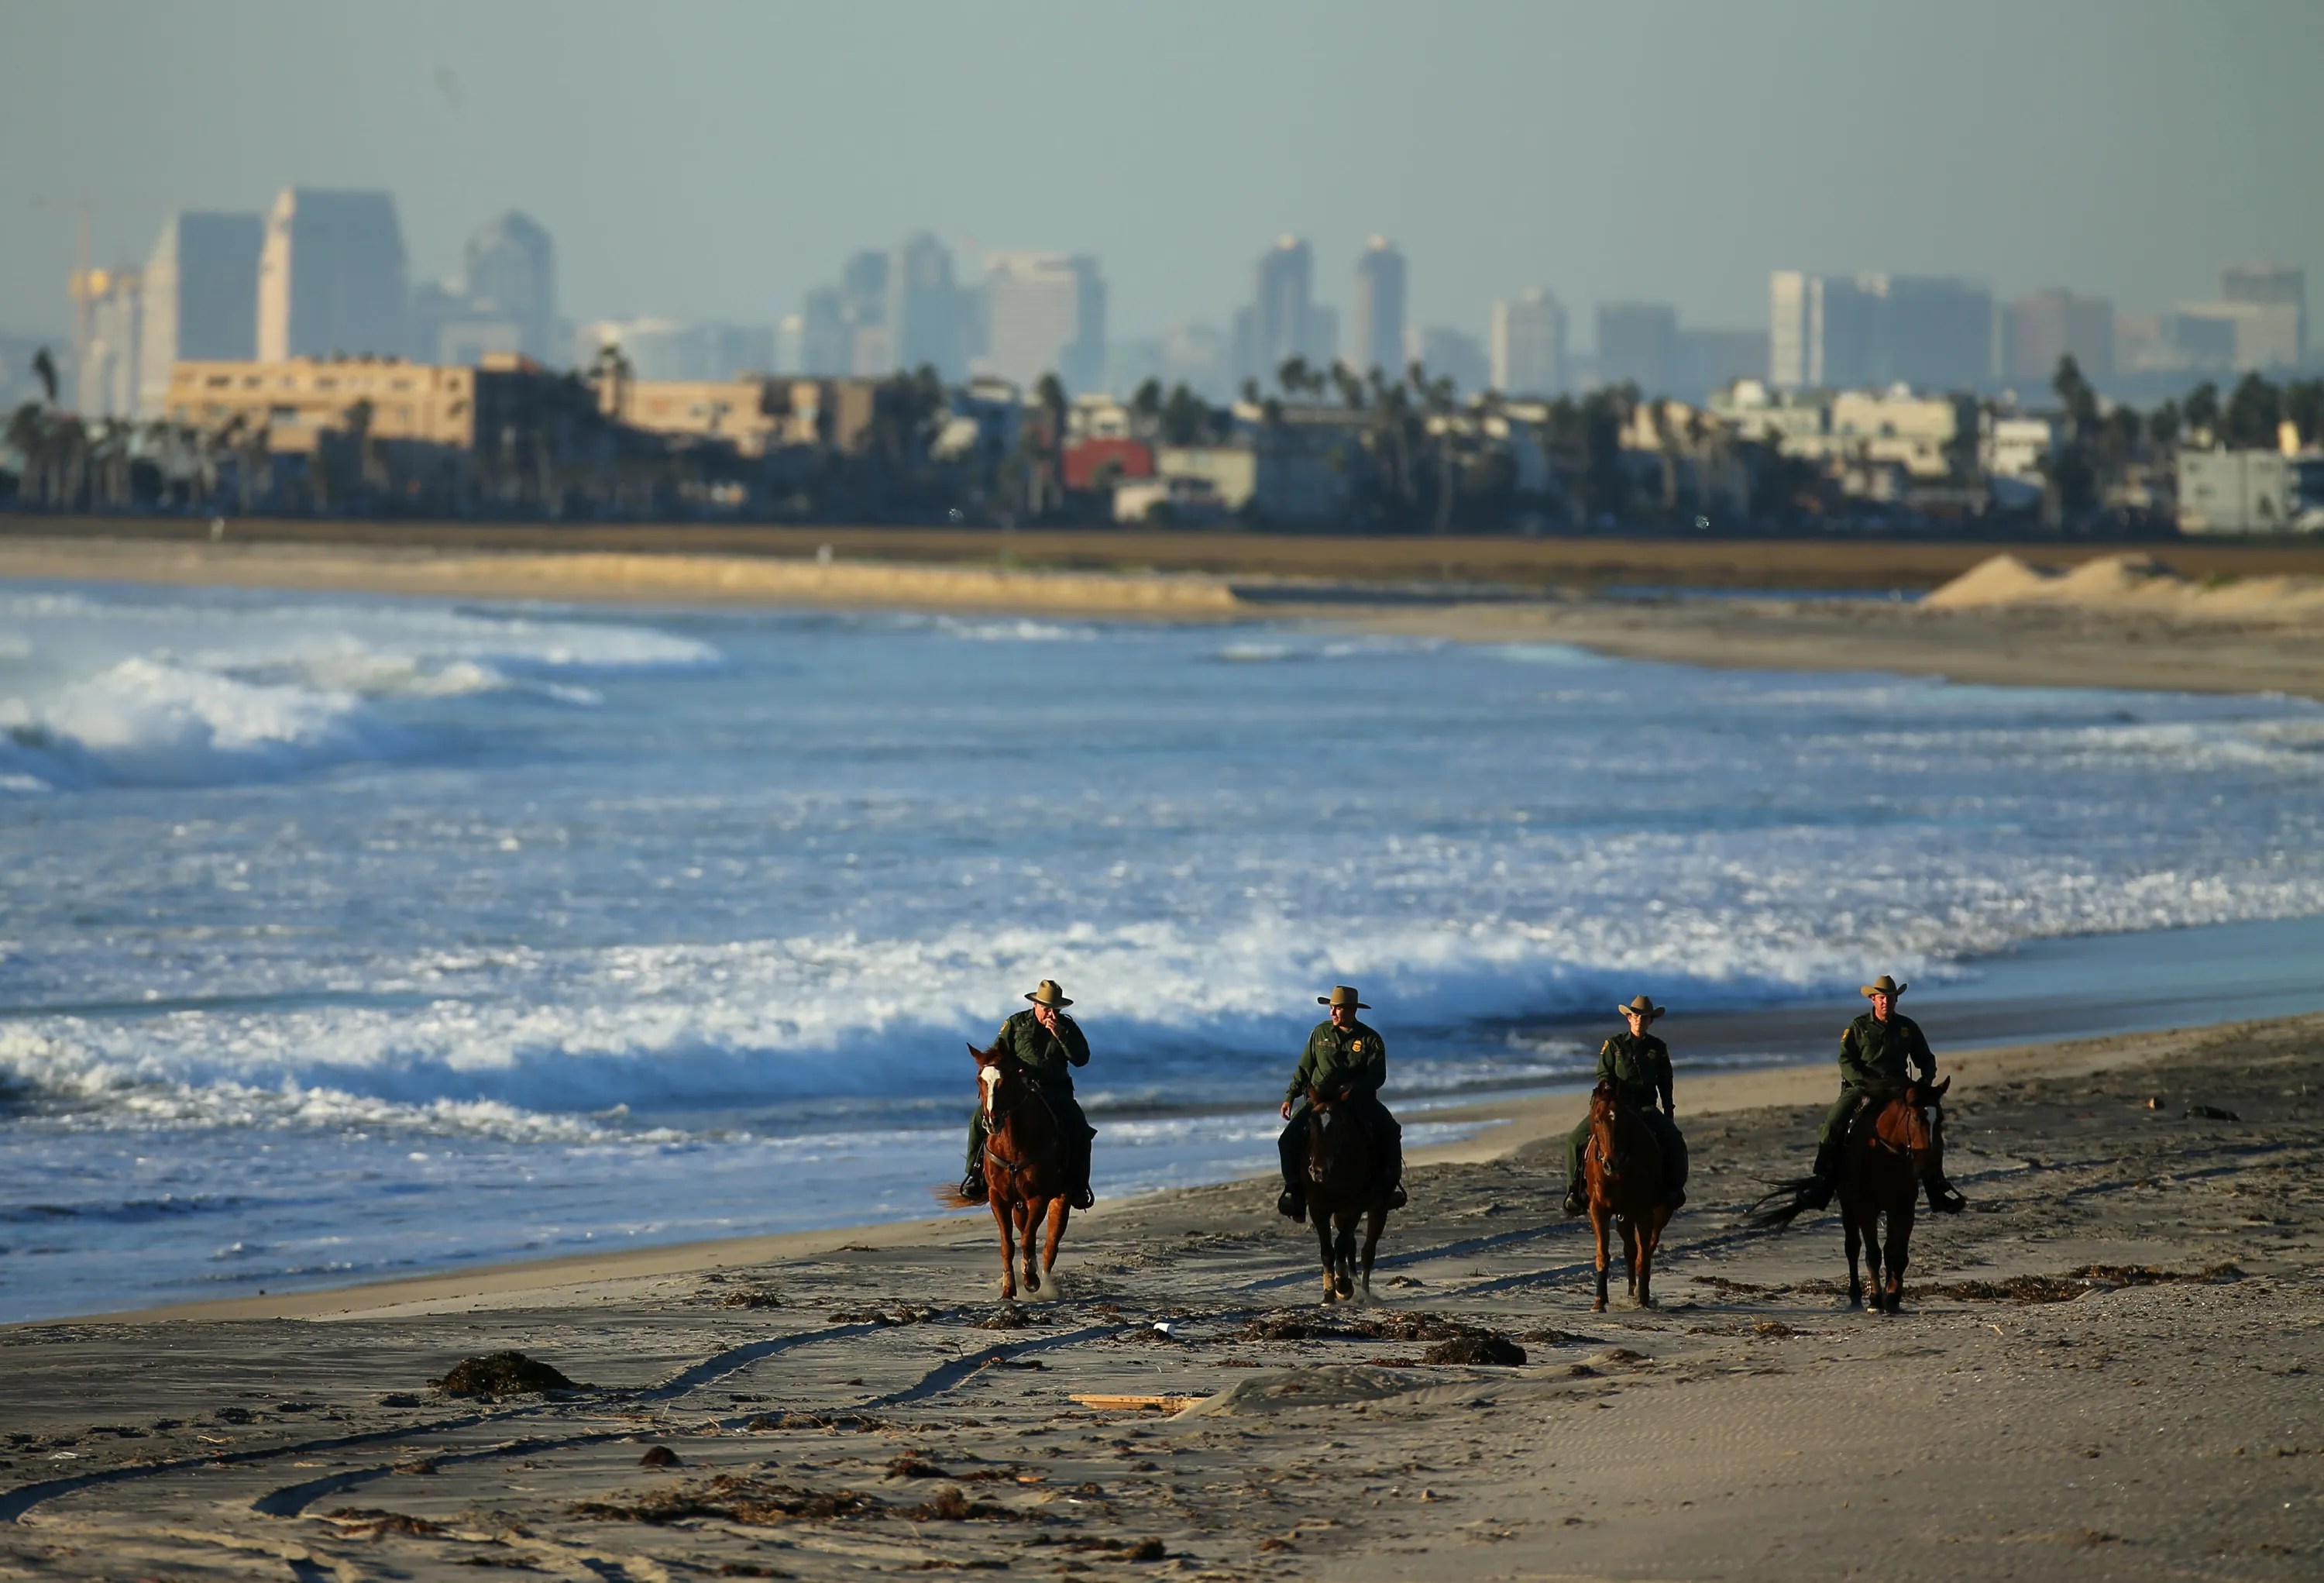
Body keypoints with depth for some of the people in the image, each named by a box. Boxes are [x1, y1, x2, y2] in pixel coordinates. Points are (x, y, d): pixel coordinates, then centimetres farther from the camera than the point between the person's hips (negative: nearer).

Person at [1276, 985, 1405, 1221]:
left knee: (1389, 1131, -27)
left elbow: (1377, 1075, -8)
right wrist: (1290, 1096, 6)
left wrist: (1353, 1088, -24)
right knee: (1289, 1139, -20)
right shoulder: (1321, 1033, 7)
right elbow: (1304, 1069, 13)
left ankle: (1390, 1185, -12)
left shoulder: (1371, 1039, -1)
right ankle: (1294, 1189, -8)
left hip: (1359, 1098, -2)